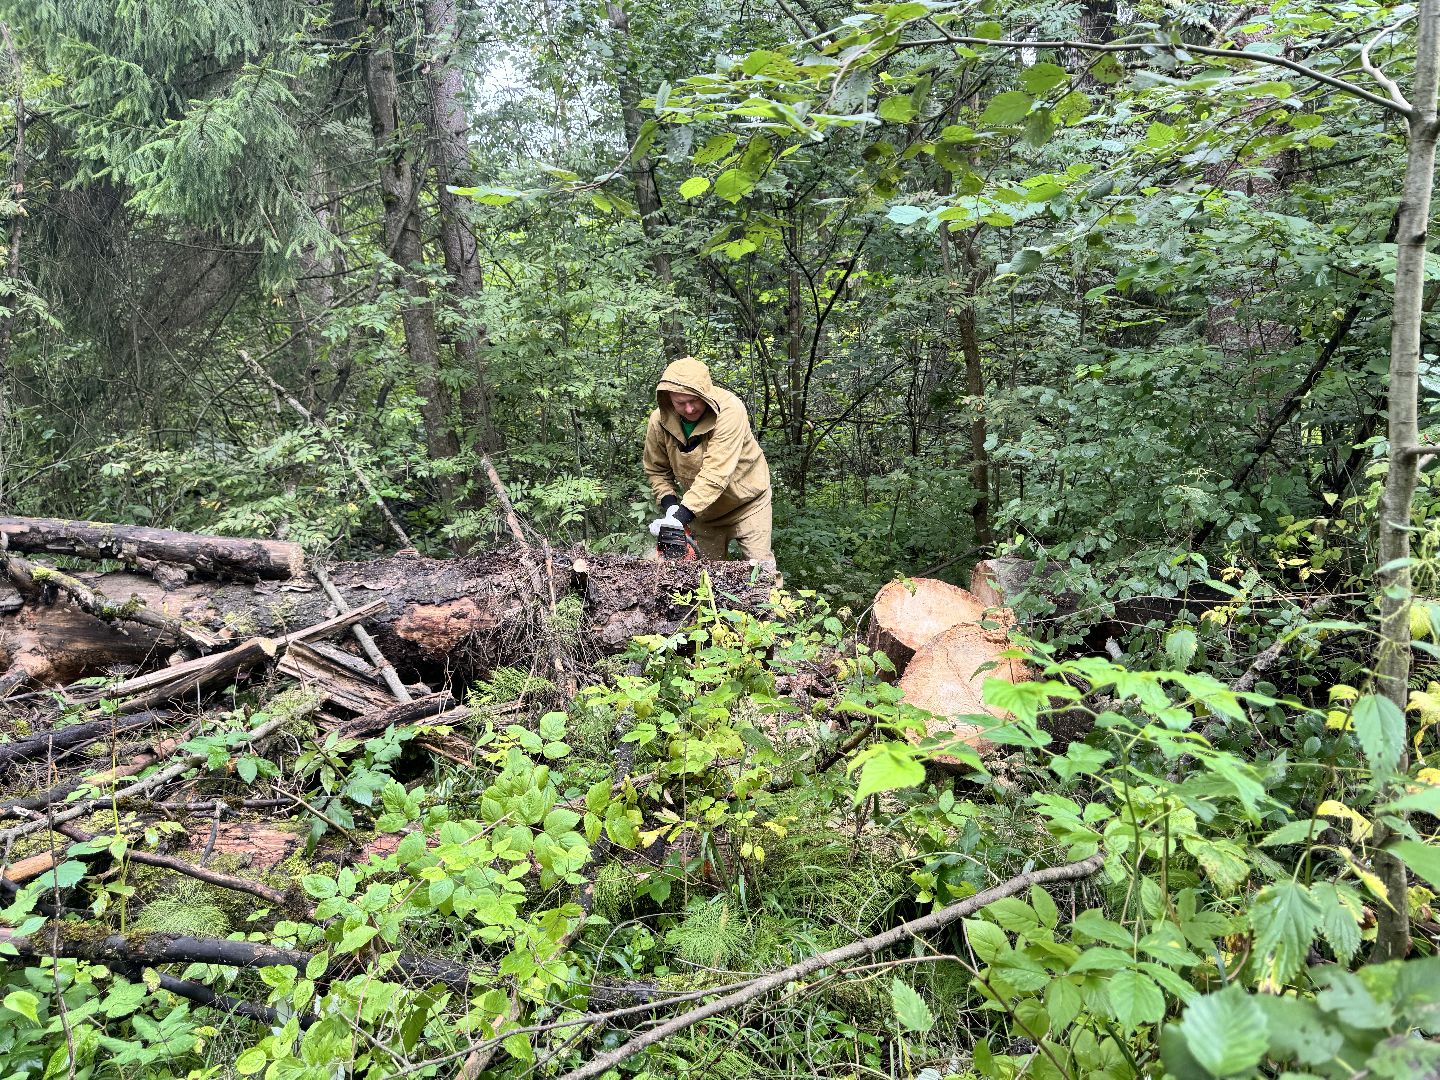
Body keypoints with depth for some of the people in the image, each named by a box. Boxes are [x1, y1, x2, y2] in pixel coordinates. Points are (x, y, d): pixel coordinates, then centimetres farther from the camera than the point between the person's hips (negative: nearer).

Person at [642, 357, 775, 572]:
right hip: (703, 508, 4)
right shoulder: (659, 421, -16)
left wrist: (683, 515, -39)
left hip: (746, 501, -4)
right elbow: (656, 470, -1)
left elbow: (715, 474, -36)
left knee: (760, 566, -5)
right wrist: (669, 503, -17)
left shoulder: (729, 409, -31)